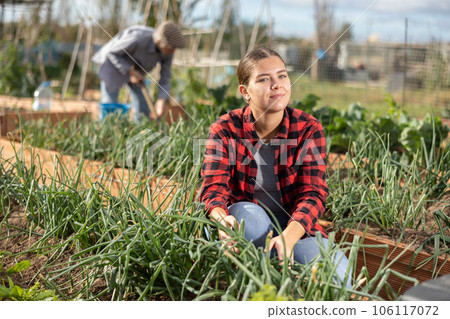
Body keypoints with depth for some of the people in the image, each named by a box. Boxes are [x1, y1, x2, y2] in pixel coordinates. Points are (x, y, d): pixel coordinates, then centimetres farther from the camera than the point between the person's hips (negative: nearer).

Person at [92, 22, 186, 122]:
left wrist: (161, 99, -25)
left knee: (143, 108, -1)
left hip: (135, 69, 5)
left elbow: (165, 76, -10)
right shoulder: (137, 39, -38)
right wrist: (130, 72, -27)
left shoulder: (168, 49, -20)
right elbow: (111, 51, -23)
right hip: (114, 63, -5)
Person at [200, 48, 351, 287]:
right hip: (245, 224, 0)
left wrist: (288, 237, -38)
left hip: (295, 225, 1)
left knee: (336, 269, -27)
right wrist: (223, 220, -45)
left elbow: (313, 193, -18)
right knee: (246, 212, -36)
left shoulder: (308, 129, -8)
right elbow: (213, 187, -19)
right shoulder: (225, 129, -9)